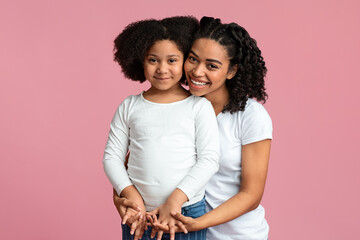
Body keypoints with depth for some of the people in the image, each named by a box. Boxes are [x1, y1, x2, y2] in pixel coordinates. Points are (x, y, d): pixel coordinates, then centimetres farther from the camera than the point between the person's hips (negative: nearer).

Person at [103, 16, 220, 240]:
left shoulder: (199, 106, 0)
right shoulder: (129, 107, 6)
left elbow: (209, 158, -6)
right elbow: (112, 156, 6)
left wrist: (176, 198, -15)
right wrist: (131, 195, -8)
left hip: (188, 213, -1)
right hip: (140, 214, 2)